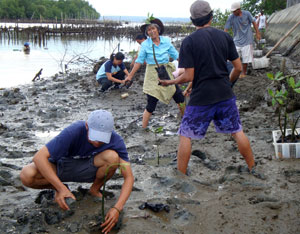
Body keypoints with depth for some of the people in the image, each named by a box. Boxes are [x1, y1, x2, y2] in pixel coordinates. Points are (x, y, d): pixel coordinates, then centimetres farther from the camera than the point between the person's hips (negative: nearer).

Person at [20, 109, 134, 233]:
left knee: (113, 157, -32)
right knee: (26, 175, -31)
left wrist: (117, 208, -40)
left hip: (88, 168, 1)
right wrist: (61, 188, -41)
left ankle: (95, 190, -2)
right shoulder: (74, 131, -33)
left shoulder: (115, 140, -26)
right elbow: (39, 156, -34)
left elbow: (129, 177, -25)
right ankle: (57, 188, 2)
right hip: (62, 167, -1)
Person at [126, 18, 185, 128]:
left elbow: (176, 55, 8)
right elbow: (139, 61, 0)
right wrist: (130, 75, -2)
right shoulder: (145, 44, -4)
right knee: (151, 106, -6)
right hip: (153, 77, -3)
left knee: (180, 99, 7)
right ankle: (143, 129, 6)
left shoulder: (166, 41, 1)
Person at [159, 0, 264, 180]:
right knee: (237, 131, 16)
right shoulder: (225, 37, 2)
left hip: (201, 97, -3)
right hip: (225, 95, 4)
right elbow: (238, 68, 3)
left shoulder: (189, 41, -9)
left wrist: (171, 82, 4)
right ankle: (253, 170, 24)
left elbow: (189, 76, -13)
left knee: (185, 135, 9)